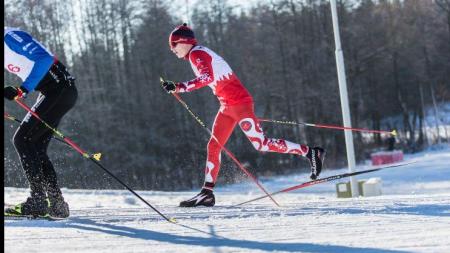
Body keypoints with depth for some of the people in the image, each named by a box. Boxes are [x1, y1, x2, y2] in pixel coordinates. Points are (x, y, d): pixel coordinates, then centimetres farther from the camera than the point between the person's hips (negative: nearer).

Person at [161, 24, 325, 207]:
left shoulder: (196, 53, -10)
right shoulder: (199, 54, 20)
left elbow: (207, 77, -26)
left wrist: (180, 87, -29)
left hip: (238, 103, -10)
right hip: (227, 106, 10)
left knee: (261, 144, -10)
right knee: (213, 147, 6)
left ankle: (310, 153, -5)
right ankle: (207, 193, 6)